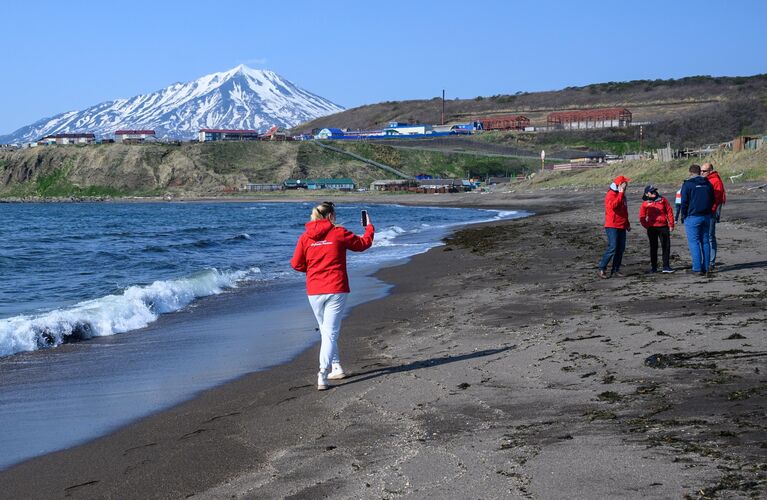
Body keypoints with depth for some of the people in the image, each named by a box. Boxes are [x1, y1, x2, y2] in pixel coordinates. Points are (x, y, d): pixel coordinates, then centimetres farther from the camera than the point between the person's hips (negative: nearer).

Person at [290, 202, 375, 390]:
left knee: (326, 331, 21)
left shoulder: (305, 237, 1)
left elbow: (296, 264, 4)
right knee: (330, 332, -4)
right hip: (336, 290, -3)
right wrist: (369, 228, 30)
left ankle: (336, 367, 26)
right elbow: (363, 243, 10)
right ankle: (323, 375, -15)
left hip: (314, 291, 3)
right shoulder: (339, 233, -4)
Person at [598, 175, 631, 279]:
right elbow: (613, 205, -31)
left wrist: (627, 224, 26)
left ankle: (616, 270, 12)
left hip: (621, 227, 9)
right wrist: (621, 193, -23)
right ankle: (602, 269, -6)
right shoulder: (611, 194, -11)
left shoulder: (621, 194, 18)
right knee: (612, 248, -14)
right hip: (612, 226, -9)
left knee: (621, 249, 6)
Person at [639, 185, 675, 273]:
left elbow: (669, 211, 7)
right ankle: (653, 267, 13)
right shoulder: (645, 204, 2)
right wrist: (647, 226, -7)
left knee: (666, 246, 1)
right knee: (653, 248, 6)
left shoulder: (662, 200, 5)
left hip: (663, 227, 1)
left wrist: (671, 224, 3)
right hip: (652, 228, -1)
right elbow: (642, 217, 5)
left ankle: (666, 266, 7)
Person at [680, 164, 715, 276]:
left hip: (692, 217, -5)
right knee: (705, 241, 9)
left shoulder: (687, 184, -7)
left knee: (694, 242, -3)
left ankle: (697, 267, -10)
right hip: (706, 216, 5)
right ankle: (705, 268, 10)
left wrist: (683, 216, 2)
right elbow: (712, 201, 14)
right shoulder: (708, 184, 10)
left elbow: (684, 202, -9)